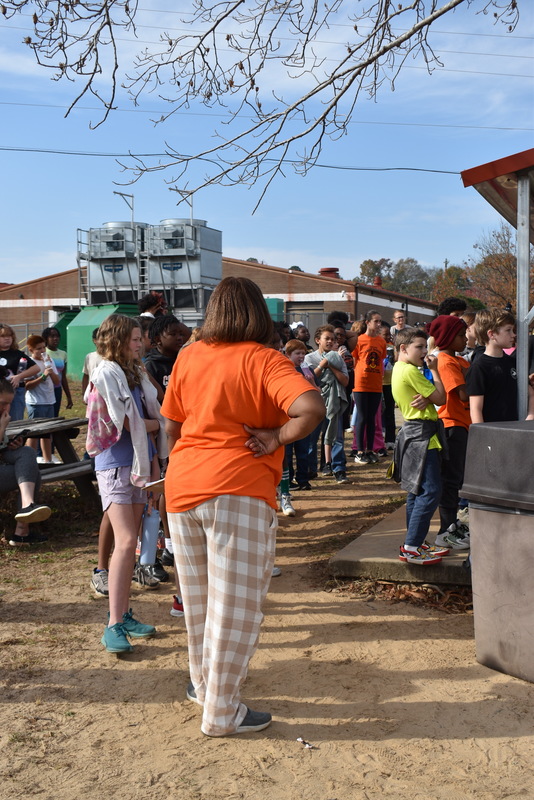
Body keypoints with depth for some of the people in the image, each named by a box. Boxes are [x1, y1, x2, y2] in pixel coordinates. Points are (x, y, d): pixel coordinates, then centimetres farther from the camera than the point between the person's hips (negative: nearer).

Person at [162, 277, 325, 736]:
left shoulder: (189, 357, 7)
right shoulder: (264, 360, -7)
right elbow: (313, 408, -23)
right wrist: (277, 438, -9)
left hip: (182, 488, 6)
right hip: (239, 490, -6)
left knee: (199, 597, 21)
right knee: (236, 604, 6)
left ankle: (203, 683, 38)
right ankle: (221, 712, 16)